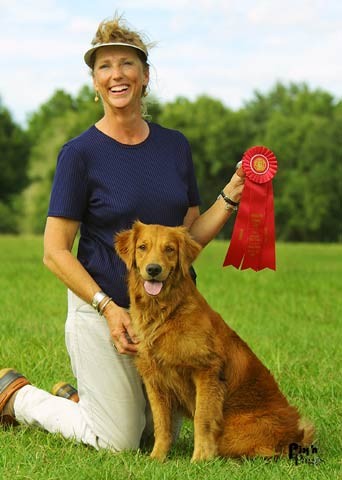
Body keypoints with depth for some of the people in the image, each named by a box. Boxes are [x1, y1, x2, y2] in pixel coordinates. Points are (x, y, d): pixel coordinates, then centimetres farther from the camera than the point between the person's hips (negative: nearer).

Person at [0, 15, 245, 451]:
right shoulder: (81, 153, -11)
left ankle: (77, 397, 36)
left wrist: (231, 197, -7)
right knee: (119, 443, 1)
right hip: (101, 309, -5)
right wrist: (108, 308, -21)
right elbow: (55, 252, -12)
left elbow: (190, 236, 8)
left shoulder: (175, 146, 4)